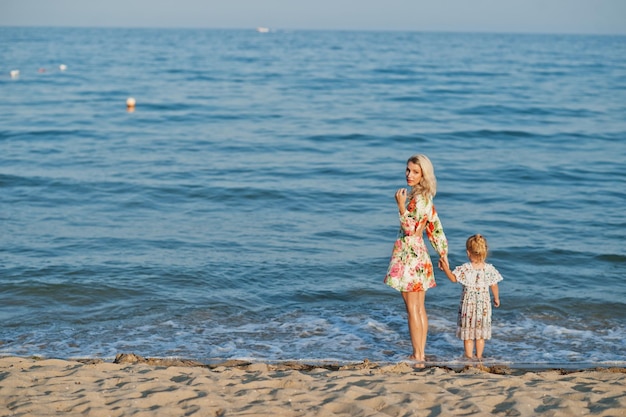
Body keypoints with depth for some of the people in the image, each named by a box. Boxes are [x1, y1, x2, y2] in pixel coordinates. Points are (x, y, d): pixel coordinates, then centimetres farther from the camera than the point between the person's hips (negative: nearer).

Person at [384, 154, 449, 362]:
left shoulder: (419, 198, -16)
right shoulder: (425, 197, 12)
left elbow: (411, 229, -22)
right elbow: (435, 229, 17)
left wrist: (401, 206, -29)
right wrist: (443, 255, 22)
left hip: (409, 256, -10)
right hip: (419, 256, 10)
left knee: (412, 309, -4)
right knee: (419, 308, 11)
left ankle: (417, 355, -1)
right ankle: (421, 353, 15)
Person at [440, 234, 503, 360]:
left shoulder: (465, 268, -16)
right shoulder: (489, 269, -9)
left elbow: (453, 278, -6)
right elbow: (494, 286, 0)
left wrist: (445, 268, 3)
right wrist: (496, 298, 15)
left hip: (468, 304, -2)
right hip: (484, 305, 2)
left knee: (468, 333, 10)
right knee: (480, 332, 15)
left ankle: (469, 356, 11)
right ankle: (479, 356, 22)